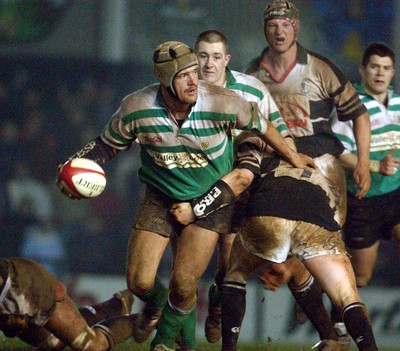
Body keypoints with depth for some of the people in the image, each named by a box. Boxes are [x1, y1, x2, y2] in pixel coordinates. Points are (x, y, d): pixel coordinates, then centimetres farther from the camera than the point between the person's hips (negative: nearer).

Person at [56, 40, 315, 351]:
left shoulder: (222, 104, -25)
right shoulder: (136, 109, -20)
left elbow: (260, 125, -4)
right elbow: (108, 144, 0)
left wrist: (291, 156, 10)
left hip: (209, 198, -1)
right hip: (161, 197, 1)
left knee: (184, 284, -11)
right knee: (140, 282, -6)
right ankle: (156, 305, 34)